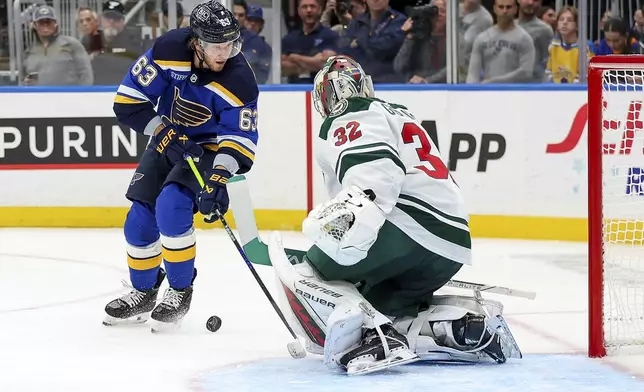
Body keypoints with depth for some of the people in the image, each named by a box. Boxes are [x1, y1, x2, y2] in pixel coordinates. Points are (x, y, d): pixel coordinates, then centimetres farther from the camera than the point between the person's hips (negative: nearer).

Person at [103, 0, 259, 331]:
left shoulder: (239, 80, -27)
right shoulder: (169, 51, -23)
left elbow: (240, 136, -24)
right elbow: (128, 101, -16)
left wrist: (219, 178, -38)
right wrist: (165, 134, -24)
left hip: (207, 148, -4)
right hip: (167, 142, 4)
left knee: (172, 208, -25)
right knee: (140, 219, 1)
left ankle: (180, 292, -8)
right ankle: (143, 292, 24)